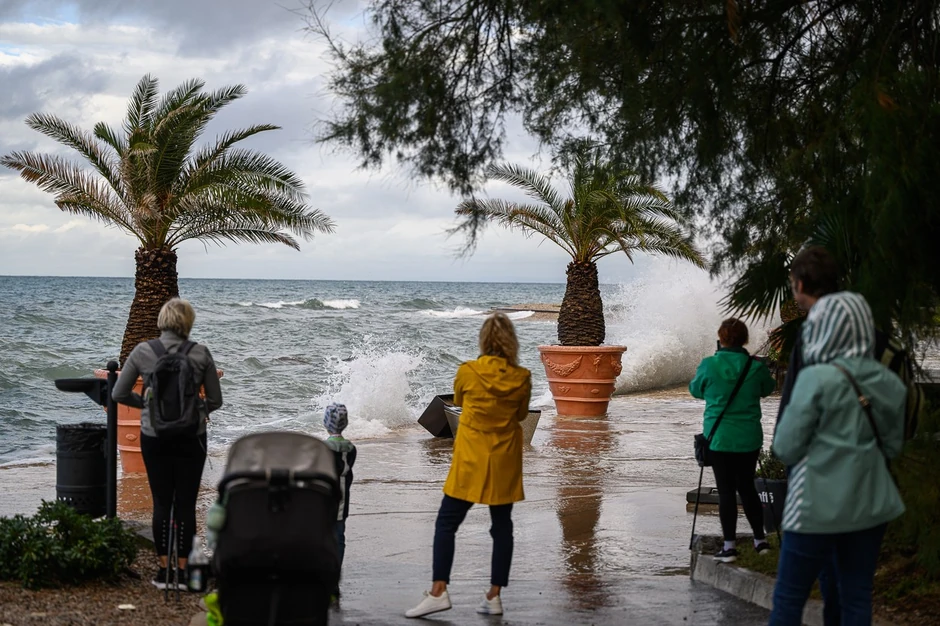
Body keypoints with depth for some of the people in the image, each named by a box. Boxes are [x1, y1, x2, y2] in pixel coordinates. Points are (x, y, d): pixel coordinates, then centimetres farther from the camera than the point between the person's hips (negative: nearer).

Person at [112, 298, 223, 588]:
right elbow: (215, 400, -1)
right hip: (191, 437, -1)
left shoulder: (142, 351, -5)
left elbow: (119, 394, -1)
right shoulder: (200, 354, -7)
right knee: (186, 503, 7)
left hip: (154, 437, 1)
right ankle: (183, 571, 9)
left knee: (161, 502, 9)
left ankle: (163, 570, 12)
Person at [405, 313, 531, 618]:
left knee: (446, 523, 3)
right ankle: (494, 596, 9)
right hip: (505, 461, 2)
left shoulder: (467, 372, -10)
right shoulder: (522, 378, -6)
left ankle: (438, 591, -5)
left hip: (471, 459, -2)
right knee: (502, 526, 10)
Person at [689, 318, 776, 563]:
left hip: (719, 438, -2)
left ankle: (729, 546, 1)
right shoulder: (756, 367, -5)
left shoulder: (708, 366, -11)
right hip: (749, 439, 2)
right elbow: (768, 389, 14)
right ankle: (760, 539, 22)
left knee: (726, 490, 2)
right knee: (747, 486, 16)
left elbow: (695, 390, 7)